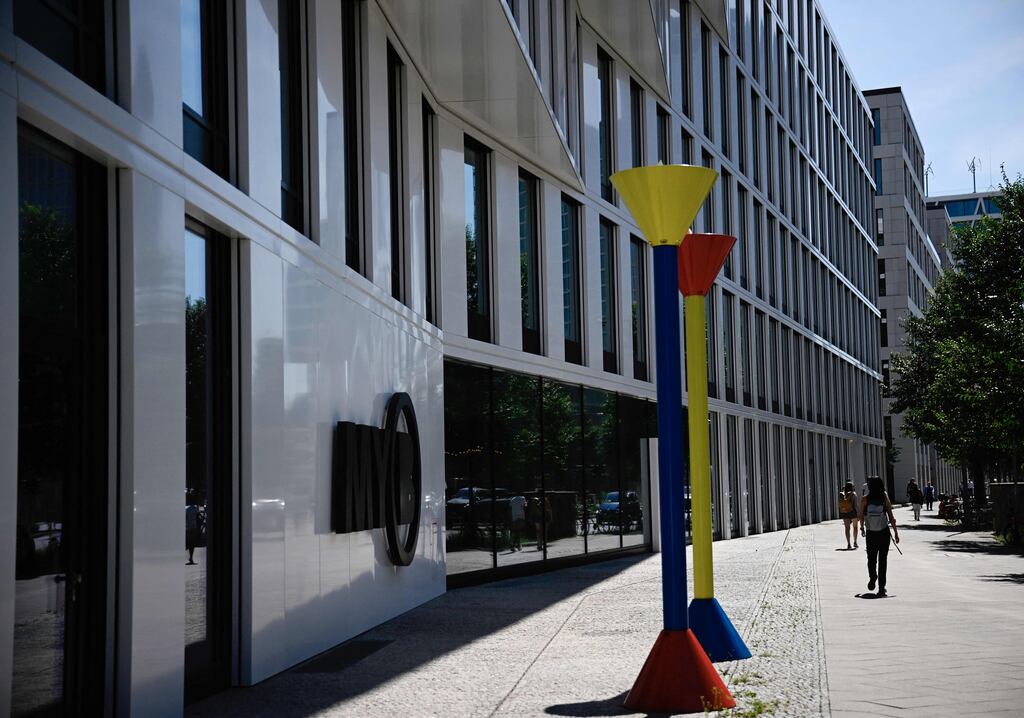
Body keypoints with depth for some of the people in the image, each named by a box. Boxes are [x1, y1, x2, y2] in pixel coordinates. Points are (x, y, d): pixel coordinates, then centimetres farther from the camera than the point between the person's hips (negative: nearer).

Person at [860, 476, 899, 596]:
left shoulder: (865, 499, -6)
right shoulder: (885, 498, -5)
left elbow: (861, 516, 1)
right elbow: (891, 517, -5)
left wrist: (862, 528, 18)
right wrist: (896, 532, 1)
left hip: (870, 534, 0)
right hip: (884, 534, 0)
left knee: (871, 559, 18)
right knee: (882, 560, 5)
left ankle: (872, 579, -1)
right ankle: (881, 587, 1)